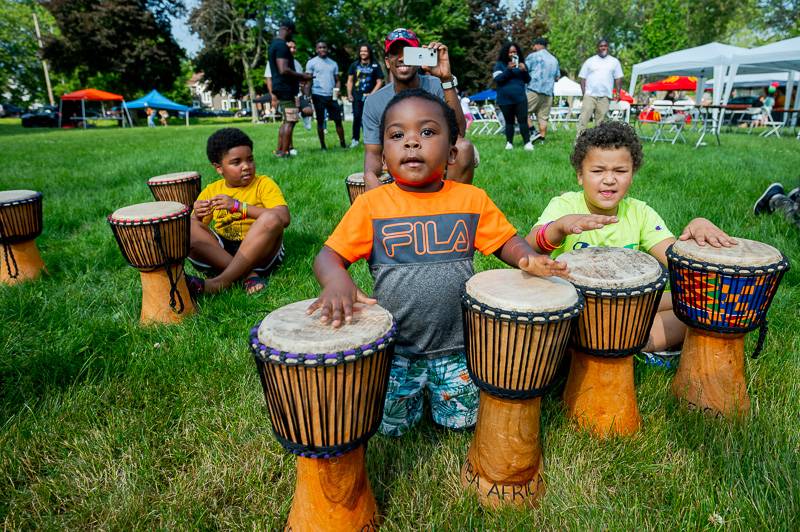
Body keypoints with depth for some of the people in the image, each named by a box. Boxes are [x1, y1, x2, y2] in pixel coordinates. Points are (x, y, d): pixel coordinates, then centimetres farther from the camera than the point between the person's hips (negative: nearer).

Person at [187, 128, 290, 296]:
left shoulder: (263, 184, 1)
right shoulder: (211, 191, 11)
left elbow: (283, 218, -16)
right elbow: (193, 227, 9)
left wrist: (238, 206, -22)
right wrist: (196, 216, -15)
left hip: (259, 253, -3)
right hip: (220, 252, 3)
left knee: (270, 218, -29)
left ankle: (220, 282, -31)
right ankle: (248, 275, -28)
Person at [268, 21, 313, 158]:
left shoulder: (274, 44, 18)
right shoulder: (282, 45, -14)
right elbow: (284, 70, -24)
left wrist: (299, 77, 22)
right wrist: (302, 76, -14)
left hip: (281, 88, 10)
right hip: (286, 88, -10)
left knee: (286, 121, 14)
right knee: (290, 121, -8)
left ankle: (279, 150, 14)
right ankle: (284, 152, -9)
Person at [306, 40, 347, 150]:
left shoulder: (333, 63, 15)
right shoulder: (311, 62, 4)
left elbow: (337, 80, 16)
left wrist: (337, 90, -5)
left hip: (332, 95, 3)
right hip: (318, 95, -3)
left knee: (338, 119, 1)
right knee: (320, 121, 3)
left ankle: (342, 143, 8)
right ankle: (323, 145, 9)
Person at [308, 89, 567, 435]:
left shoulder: (472, 199, -5)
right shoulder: (371, 204, -10)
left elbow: (506, 241, 3)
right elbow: (329, 255, -10)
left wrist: (529, 260, -20)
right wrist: (336, 280, -34)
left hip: (457, 343, 1)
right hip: (394, 345, -1)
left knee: (461, 420, 8)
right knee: (391, 426, 4)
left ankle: (437, 381, 37)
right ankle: (413, 384, 33)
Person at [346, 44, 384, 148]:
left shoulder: (375, 66, 3)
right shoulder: (355, 65, 10)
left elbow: (379, 82, 1)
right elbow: (350, 80, 13)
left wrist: (372, 93, -8)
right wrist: (349, 94, 2)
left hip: (369, 96, -2)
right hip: (357, 96, 2)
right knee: (357, 118, 0)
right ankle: (355, 139, 7)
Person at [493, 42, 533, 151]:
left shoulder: (521, 64, 13)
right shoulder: (500, 64, 4)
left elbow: (528, 80, 13)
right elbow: (497, 79, -9)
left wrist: (524, 71, -8)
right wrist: (508, 69, -21)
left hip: (520, 98, 2)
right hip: (505, 99, -1)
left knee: (523, 120, -7)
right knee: (509, 121, 3)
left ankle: (527, 142, -6)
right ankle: (509, 143, 10)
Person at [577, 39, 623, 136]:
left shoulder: (614, 61, 15)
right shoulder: (590, 61, 13)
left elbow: (618, 78, 13)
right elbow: (582, 77, 9)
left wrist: (618, 92, -1)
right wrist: (584, 92, -4)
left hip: (605, 96, 1)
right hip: (590, 95, -1)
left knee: (600, 121, -2)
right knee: (584, 118, -12)